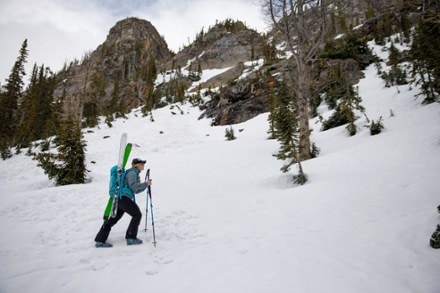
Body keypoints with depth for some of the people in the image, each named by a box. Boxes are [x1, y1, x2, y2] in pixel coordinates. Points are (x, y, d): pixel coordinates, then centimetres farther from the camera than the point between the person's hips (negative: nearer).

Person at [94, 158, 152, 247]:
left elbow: (136, 190, 26)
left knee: (113, 219, 11)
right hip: (123, 197, -10)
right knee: (137, 215, -2)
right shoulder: (132, 173, -6)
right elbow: (133, 186, -18)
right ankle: (131, 238, 2)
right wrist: (145, 184, -11)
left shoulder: (135, 174, 24)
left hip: (119, 198, 10)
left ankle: (100, 240, 13)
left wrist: (146, 184, 16)